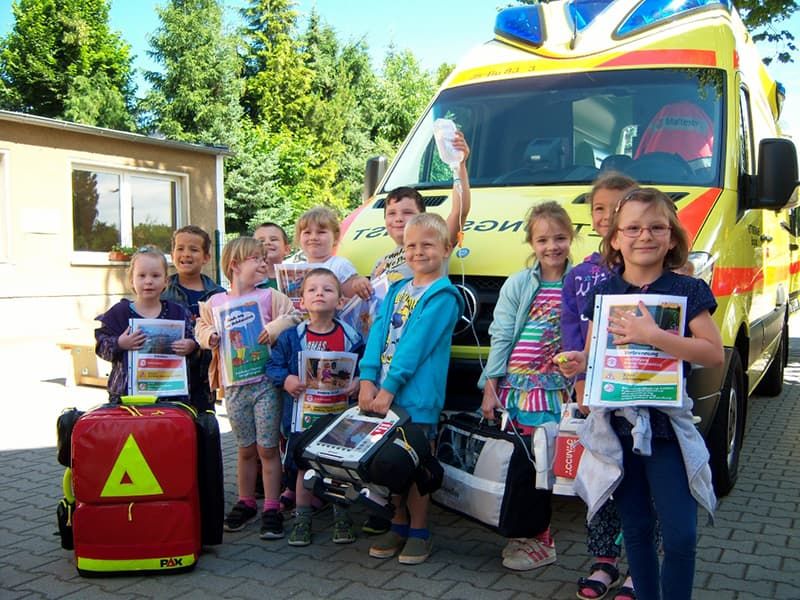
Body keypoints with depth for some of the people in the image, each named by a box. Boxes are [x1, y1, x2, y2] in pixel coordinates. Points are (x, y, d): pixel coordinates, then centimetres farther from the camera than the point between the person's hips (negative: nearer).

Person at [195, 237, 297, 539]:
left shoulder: (270, 296, 0)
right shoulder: (214, 302, 5)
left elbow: (294, 316, -4)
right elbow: (201, 327, 14)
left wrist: (277, 326, -21)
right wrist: (209, 336, -7)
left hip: (265, 382, -2)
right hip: (234, 386, 2)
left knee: (267, 448, 2)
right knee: (245, 449, 14)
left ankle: (271, 508, 12)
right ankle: (246, 502, 30)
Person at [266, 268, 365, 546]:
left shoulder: (350, 337, -4)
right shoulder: (291, 337, -3)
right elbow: (273, 365, 1)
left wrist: (358, 382, -15)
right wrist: (285, 380, -17)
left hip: (340, 413, 0)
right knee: (304, 468, 11)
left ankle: (342, 519, 27)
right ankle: (302, 520, 26)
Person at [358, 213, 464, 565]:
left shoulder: (443, 295, -6)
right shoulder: (396, 291, 14)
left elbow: (416, 344, -14)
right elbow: (378, 334, 4)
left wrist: (390, 388, -19)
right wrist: (368, 379, -9)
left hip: (416, 395, -6)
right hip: (382, 391, 6)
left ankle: (419, 532, 18)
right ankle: (398, 526, 27)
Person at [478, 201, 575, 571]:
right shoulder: (517, 284, 3)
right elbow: (500, 338, 2)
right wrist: (490, 387, -1)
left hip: (556, 391, -1)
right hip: (514, 385, 2)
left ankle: (538, 539, 14)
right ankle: (528, 533, 23)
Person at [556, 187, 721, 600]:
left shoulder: (688, 291, -4)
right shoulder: (602, 294, 4)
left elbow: (714, 354, -13)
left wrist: (653, 336, -23)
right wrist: (576, 363, -11)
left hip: (668, 426, -2)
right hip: (616, 426, 3)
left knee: (681, 535, -4)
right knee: (636, 528, 14)